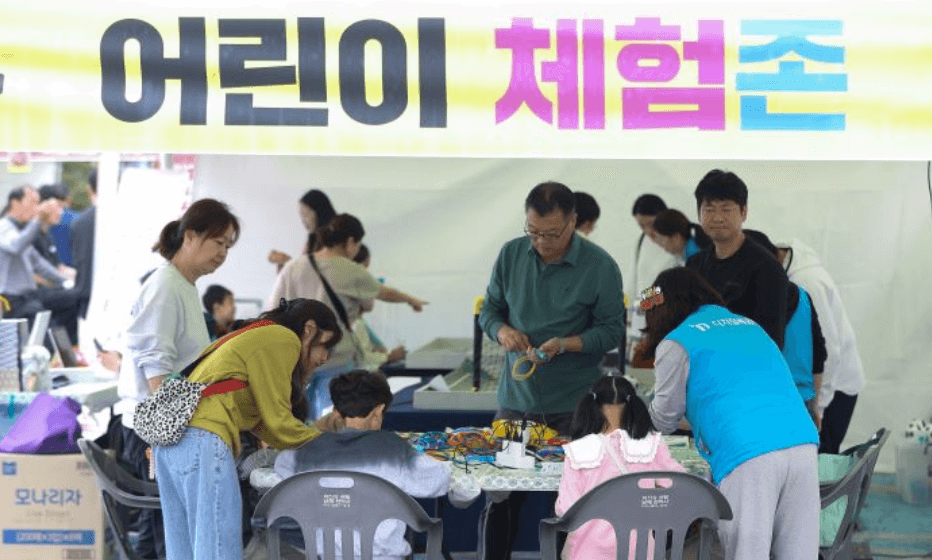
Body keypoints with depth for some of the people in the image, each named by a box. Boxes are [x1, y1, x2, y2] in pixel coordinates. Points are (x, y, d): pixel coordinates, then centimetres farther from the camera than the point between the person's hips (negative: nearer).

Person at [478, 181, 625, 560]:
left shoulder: (600, 266, -6)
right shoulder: (511, 254, 4)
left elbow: (611, 330, -4)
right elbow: (489, 310, 13)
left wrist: (564, 344, -19)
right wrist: (502, 330, -10)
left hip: (573, 406, -3)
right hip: (516, 398, 3)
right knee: (500, 499, 4)